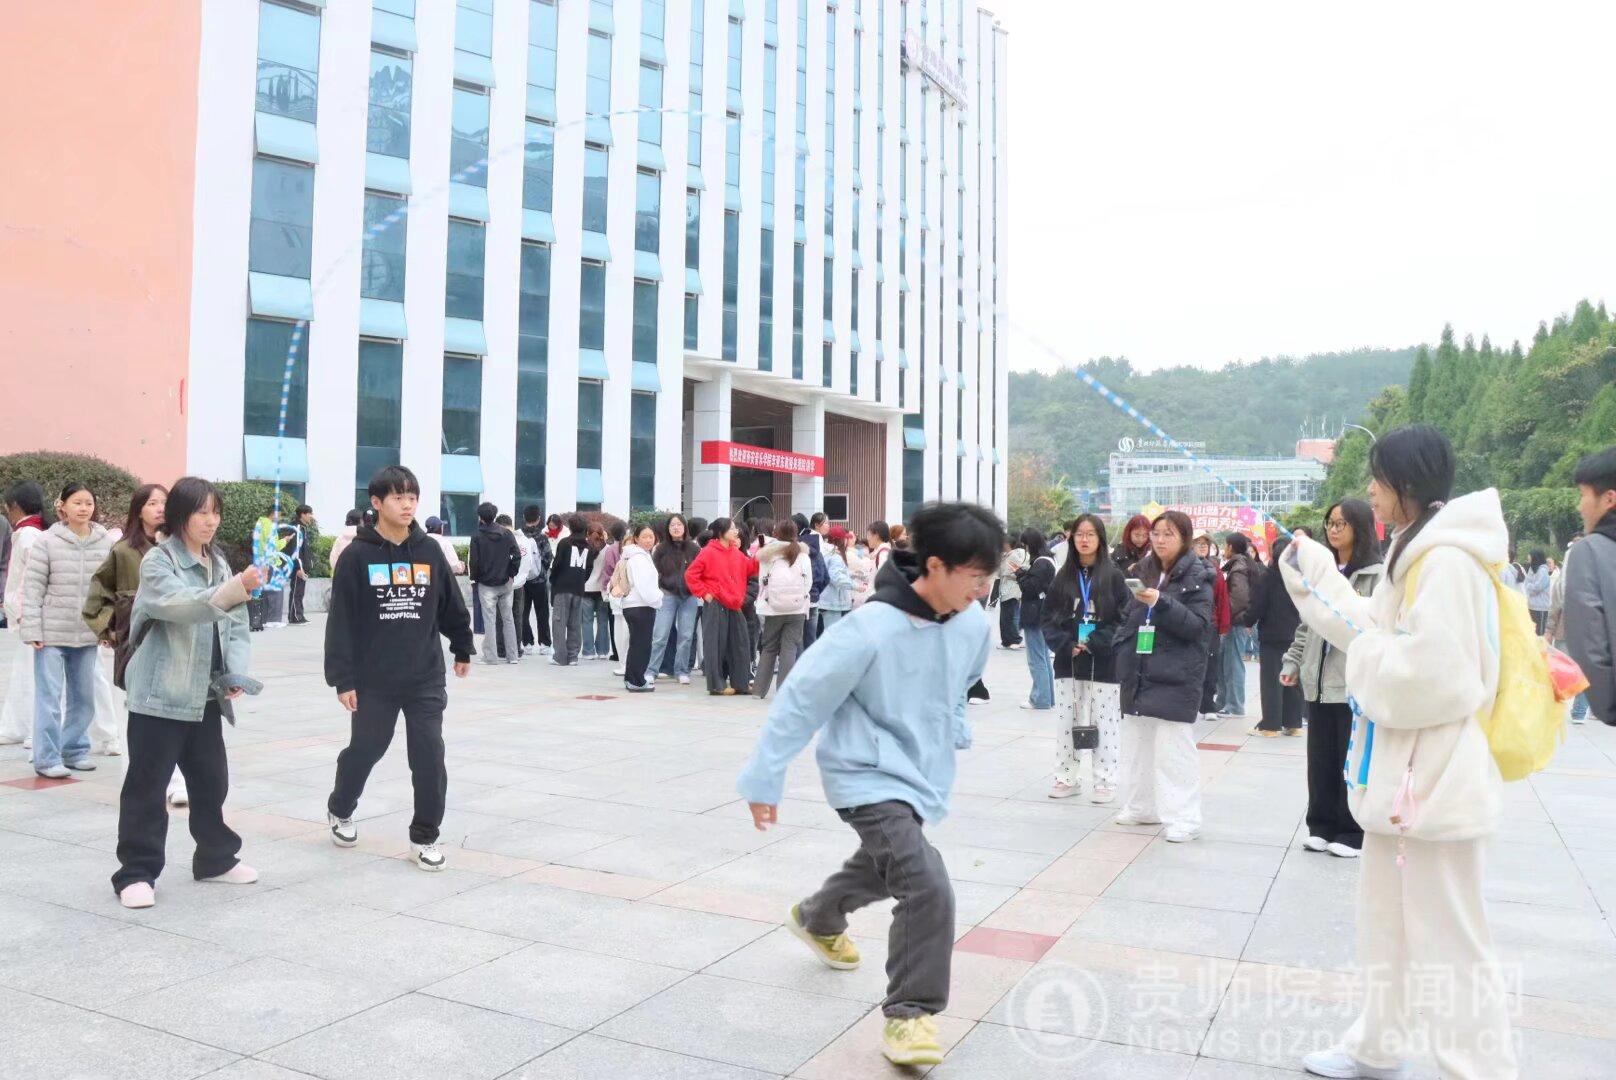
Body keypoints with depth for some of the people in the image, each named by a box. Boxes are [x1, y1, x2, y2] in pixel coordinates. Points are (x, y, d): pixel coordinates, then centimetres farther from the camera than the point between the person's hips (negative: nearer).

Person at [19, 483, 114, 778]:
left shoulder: (106, 543, 1)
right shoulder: (47, 542, -7)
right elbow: (32, 589, -5)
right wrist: (32, 630, -9)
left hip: (87, 634, 3)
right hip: (52, 633, -3)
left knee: (84, 697, 12)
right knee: (49, 696, -1)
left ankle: (74, 750, 26)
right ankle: (47, 758, 8)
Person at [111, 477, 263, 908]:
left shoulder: (219, 563, 12)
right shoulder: (158, 560, -9)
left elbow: (236, 625, 12)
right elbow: (179, 605, -29)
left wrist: (236, 673, -4)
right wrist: (233, 590, -46)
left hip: (205, 696, 6)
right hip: (161, 694, -6)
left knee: (211, 781, 14)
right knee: (147, 785, 0)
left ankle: (216, 858, 27)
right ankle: (137, 872, 10)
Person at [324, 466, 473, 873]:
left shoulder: (430, 552, 1)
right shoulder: (358, 556, -7)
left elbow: (452, 607, 12)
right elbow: (341, 621, -8)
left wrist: (463, 649, 20)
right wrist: (342, 678, -10)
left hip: (425, 678, 2)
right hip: (373, 681, -2)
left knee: (429, 757, -1)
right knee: (364, 750, 15)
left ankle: (424, 837, 14)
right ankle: (340, 810, 43)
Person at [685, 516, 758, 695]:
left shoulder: (737, 553, 11)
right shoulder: (709, 552, -8)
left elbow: (750, 569, 15)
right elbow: (690, 575, -8)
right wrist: (705, 594, -9)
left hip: (733, 606, 7)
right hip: (715, 606, -7)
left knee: (739, 644, 8)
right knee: (716, 645, -2)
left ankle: (741, 683, 16)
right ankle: (716, 684, 5)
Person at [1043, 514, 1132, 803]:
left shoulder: (1113, 577, -2)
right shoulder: (1063, 577, 6)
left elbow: (1126, 618, -6)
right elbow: (1050, 617, 6)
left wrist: (1094, 643, -14)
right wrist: (1066, 644, -10)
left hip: (1103, 662, -3)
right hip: (1068, 661, 3)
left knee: (1105, 723, 2)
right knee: (1066, 722, 9)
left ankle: (1105, 782, 12)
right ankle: (1068, 779, 20)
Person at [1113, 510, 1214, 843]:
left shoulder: (1197, 576, -5)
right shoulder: (1142, 570, 11)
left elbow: (1201, 626, -13)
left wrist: (1160, 602, -24)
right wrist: (1123, 657, 7)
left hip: (1176, 677, -6)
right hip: (1138, 672, 6)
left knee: (1174, 748, -5)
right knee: (1137, 744, 13)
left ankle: (1183, 818, 3)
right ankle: (1141, 807, 26)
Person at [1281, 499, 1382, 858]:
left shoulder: (1377, 574, -5)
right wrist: (1293, 662, 12)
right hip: (1319, 681, 6)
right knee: (1320, 759, 10)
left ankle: (1353, 833, 14)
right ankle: (1322, 826, 21)